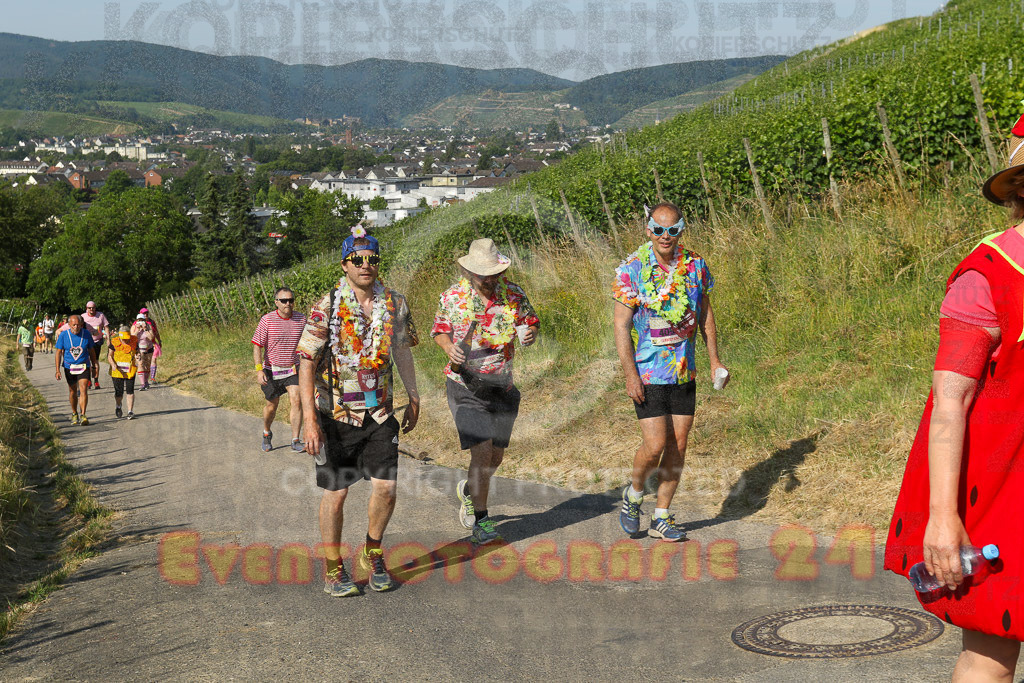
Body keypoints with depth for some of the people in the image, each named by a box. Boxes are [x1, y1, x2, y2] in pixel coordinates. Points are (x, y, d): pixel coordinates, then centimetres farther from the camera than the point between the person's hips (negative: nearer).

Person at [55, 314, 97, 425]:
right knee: (73, 391, 12)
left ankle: (83, 415, -16)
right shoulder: (63, 335, -7)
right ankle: (74, 414, 29)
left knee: (83, 390, -14)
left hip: (84, 366, -1)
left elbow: (92, 352, 6)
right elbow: (58, 353, -3)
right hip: (69, 367, 1)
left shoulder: (86, 334, -5)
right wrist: (58, 370, -9)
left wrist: (94, 367, 9)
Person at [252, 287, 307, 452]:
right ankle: (266, 434, 38)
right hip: (272, 370, -1)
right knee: (272, 404, 11)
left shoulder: (301, 319, -1)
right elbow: (257, 346, -10)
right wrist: (259, 370, -19)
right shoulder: (267, 320, -10)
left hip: (294, 369, 1)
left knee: (296, 400, -14)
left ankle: (296, 441, -10)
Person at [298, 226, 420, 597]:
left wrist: (413, 398, 18)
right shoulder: (326, 306, -12)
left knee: (386, 486, -1)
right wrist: (310, 420, -20)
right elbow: (306, 363, -14)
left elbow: (402, 351, 16)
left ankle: (372, 555, 23)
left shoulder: (395, 303, 2)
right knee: (335, 493, 2)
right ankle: (333, 570, 17)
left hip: (379, 413, 3)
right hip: (336, 415, -3)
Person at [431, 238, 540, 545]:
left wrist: (529, 334, -15)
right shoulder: (452, 297, -5)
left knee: (496, 456, 11)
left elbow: (531, 322, 9)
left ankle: (468, 490, 44)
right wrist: (450, 348, -14)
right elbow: (440, 330, 7)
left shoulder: (513, 293, -1)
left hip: (501, 385, 3)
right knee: (482, 451, -15)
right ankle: (480, 522, -2)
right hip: (465, 384, -3)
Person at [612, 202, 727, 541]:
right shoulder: (631, 268, -10)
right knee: (655, 445, -10)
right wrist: (630, 374, -15)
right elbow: (621, 325, -10)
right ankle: (633, 493, 20)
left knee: (678, 445, 6)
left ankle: (661, 518, 17)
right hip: (647, 373, -4)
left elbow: (705, 314, 14)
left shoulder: (695, 265, 2)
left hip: (684, 372, 5)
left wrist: (715, 360, 8)